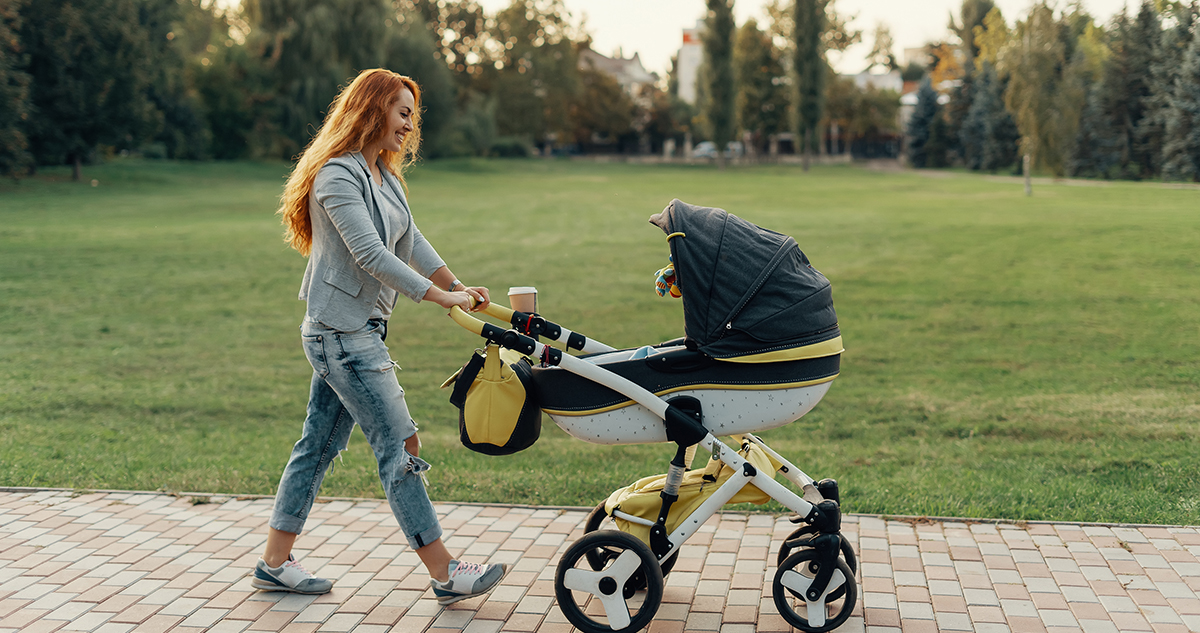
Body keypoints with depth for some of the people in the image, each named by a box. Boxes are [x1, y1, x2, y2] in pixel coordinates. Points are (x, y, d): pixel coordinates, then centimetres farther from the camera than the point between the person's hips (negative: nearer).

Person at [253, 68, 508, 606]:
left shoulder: (383, 175, 14)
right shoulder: (338, 176, -16)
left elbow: (411, 242, 17)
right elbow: (371, 255, -22)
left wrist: (458, 286, 9)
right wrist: (439, 296, -21)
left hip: (356, 331, 10)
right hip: (342, 334, -10)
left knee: (319, 445, 13)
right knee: (400, 447, -6)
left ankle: (274, 563, 22)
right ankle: (445, 575, 0)